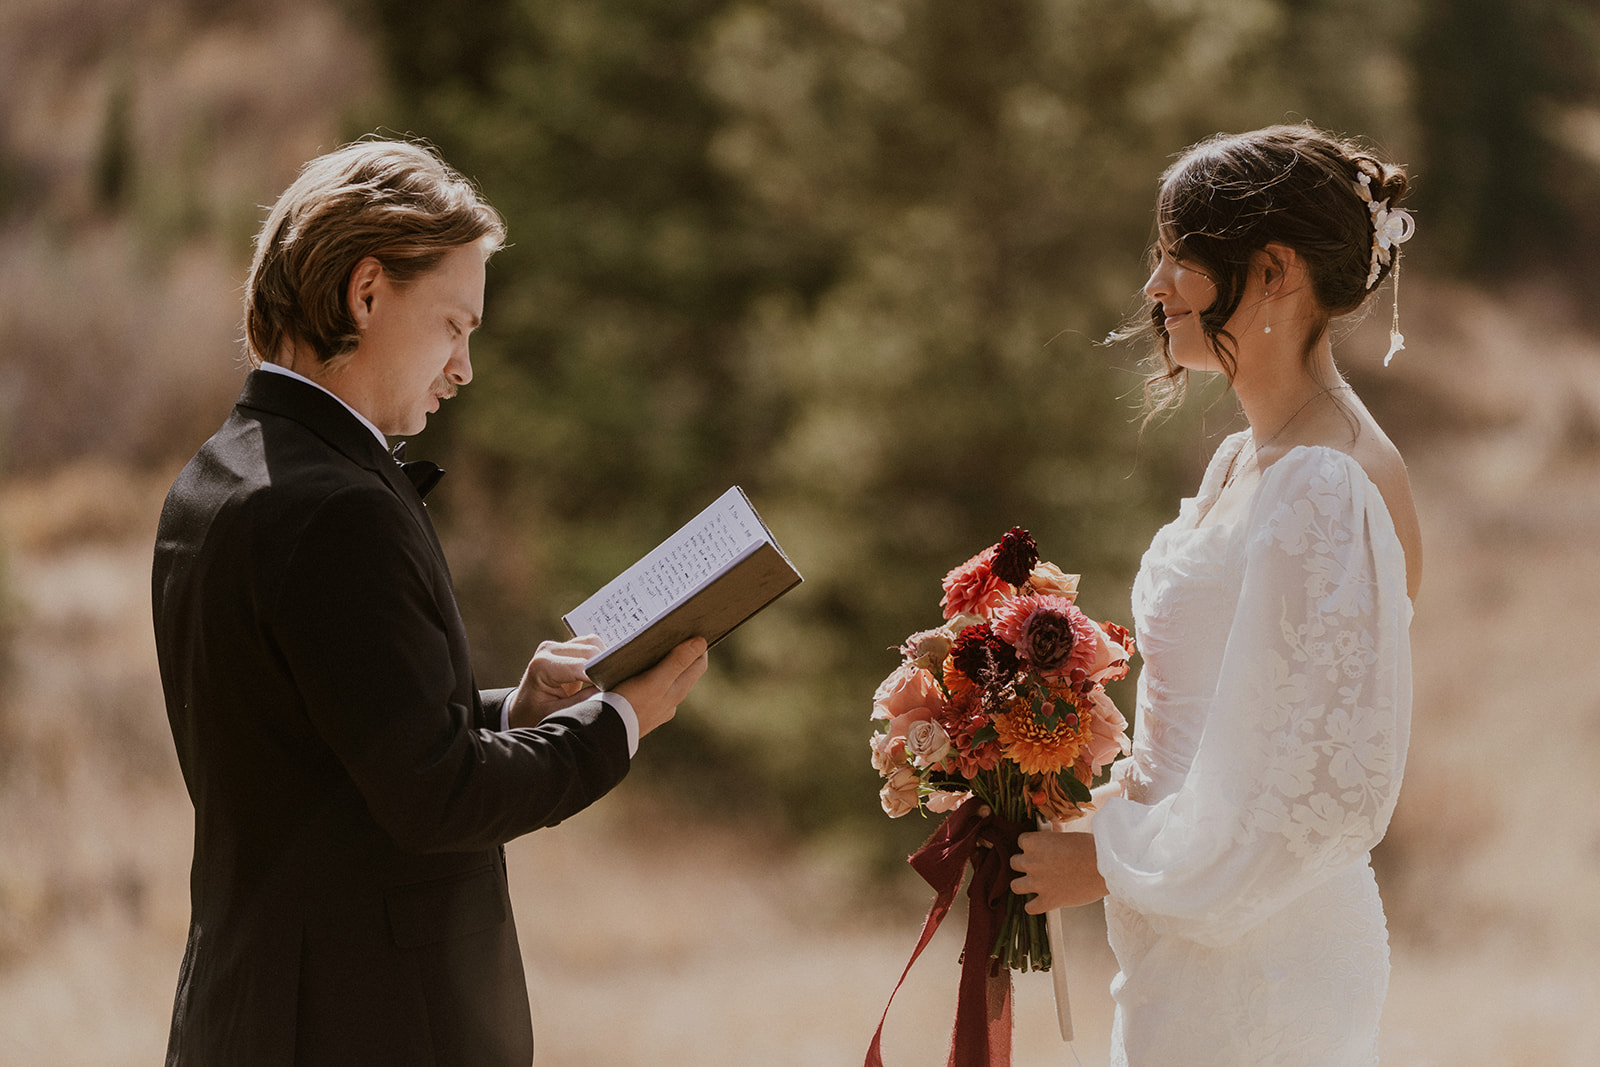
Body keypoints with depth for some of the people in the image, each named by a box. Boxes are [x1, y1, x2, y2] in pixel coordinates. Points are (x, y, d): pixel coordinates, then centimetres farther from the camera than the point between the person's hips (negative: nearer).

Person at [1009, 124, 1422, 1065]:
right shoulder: (1244, 463, 10)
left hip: (1249, 976, -9)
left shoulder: (1325, 491, -20)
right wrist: (1112, 802, 5)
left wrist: (1108, 861, -14)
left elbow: (1327, 790, -21)